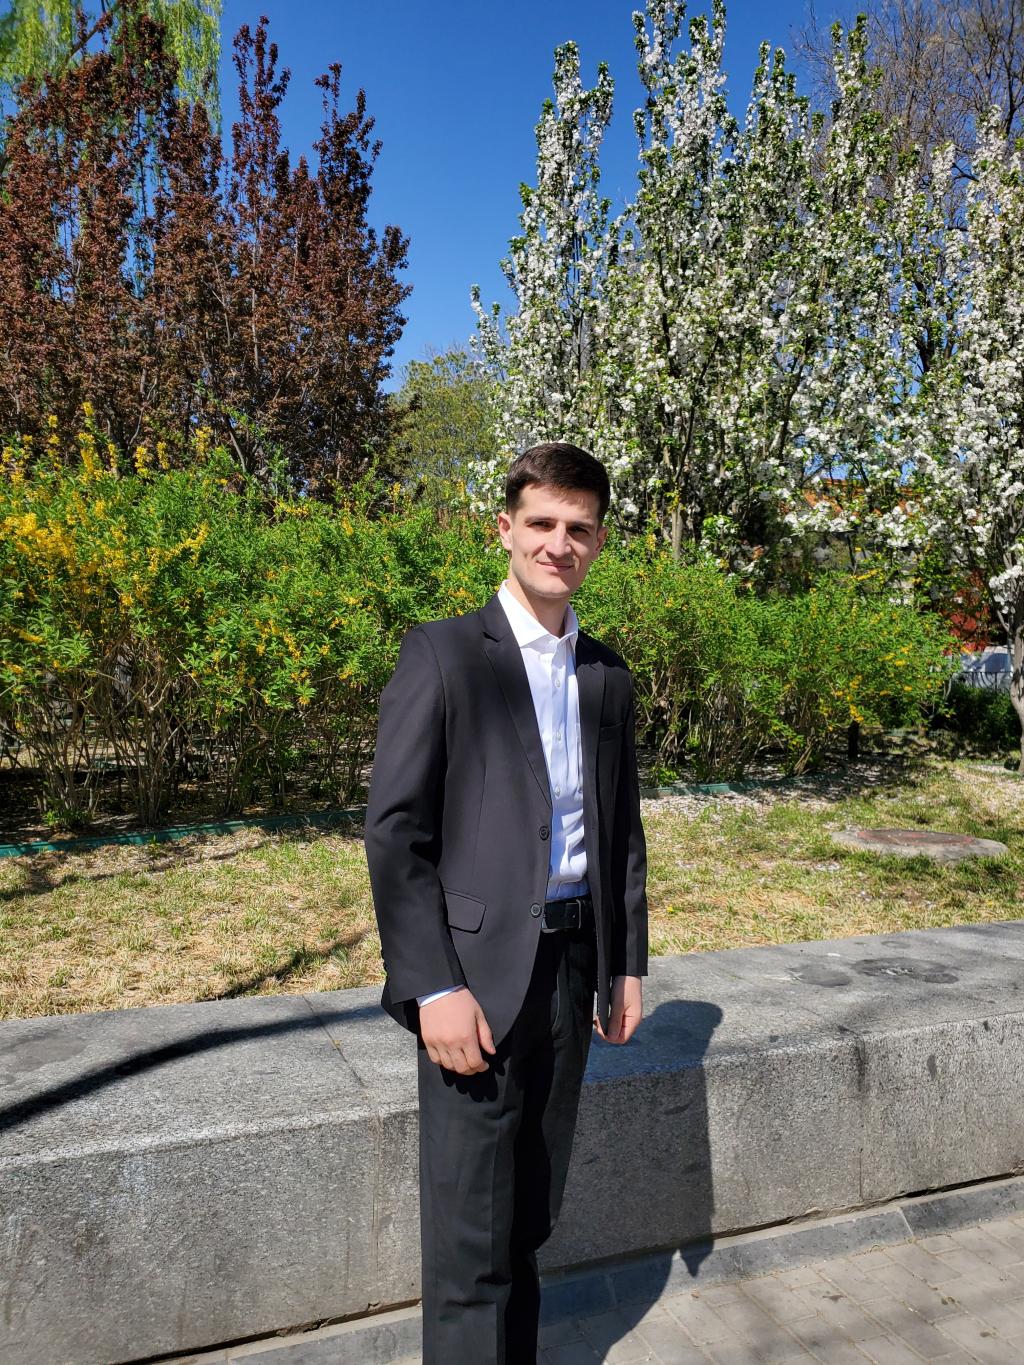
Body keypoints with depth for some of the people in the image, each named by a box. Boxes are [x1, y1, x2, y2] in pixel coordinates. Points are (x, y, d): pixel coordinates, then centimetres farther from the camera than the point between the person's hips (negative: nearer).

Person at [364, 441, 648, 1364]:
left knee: (530, 1218, 19)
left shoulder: (608, 676, 9)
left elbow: (622, 828, 14)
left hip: (572, 965, 5)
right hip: (477, 969, -5)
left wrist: (627, 964, 12)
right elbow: (393, 830, -12)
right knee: (471, 1234, 5)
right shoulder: (442, 654, -8)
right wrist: (434, 987, -16)